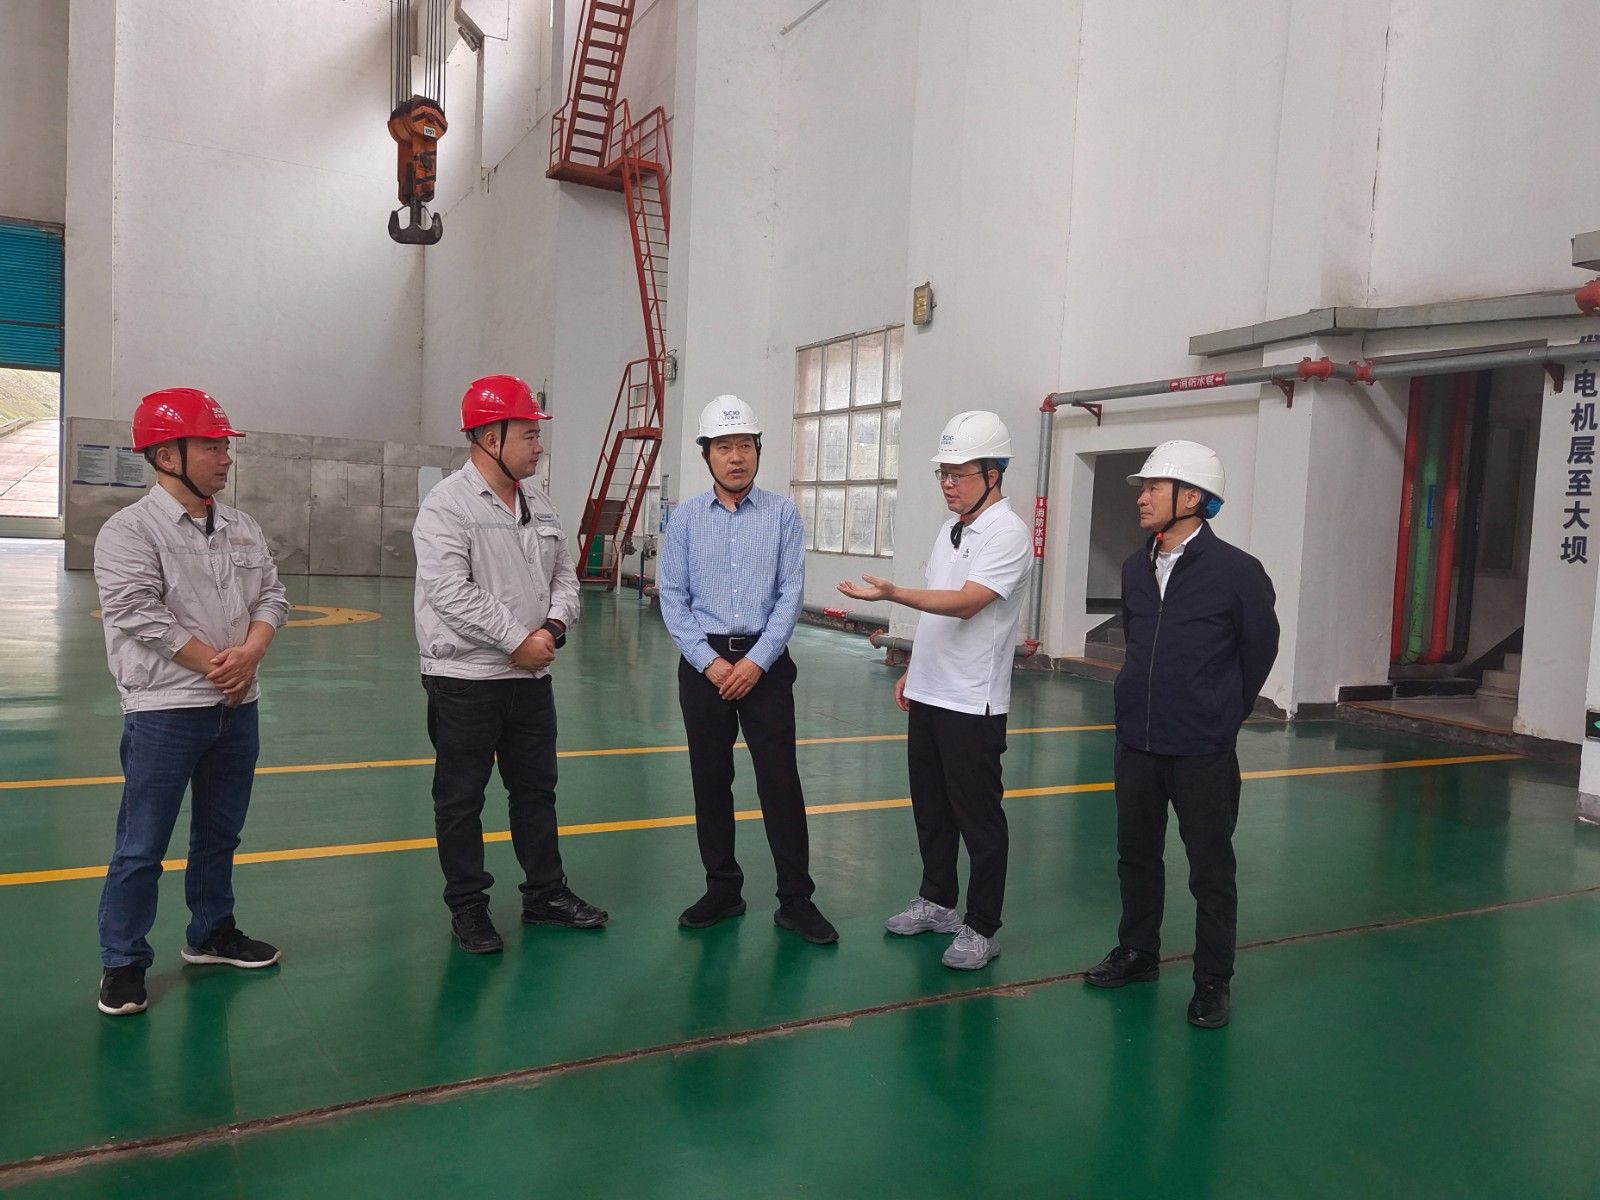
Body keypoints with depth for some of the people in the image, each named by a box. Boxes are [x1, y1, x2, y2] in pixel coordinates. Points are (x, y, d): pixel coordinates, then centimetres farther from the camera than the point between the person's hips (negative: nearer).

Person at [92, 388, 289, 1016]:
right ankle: (123, 963, 16)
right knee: (141, 845, 2)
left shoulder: (242, 529, 10)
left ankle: (212, 933, 34)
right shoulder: (129, 531, -10)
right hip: (164, 710, -6)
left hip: (237, 706, 7)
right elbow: (140, 615, -18)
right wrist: (214, 666, -15)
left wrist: (249, 653, -11)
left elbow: (272, 595, 8)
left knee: (220, 832, 18)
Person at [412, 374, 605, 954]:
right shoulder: (446, 506, -14)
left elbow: (564, 574, 12)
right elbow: (451, 592, -22)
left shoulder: (538, 504, 8)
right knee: (461, 797, 7)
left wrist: (554, 624, -8)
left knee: (537, 790, 16)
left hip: (531, 677, 7)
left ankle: (546, 893, 30)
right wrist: (518, 640, -19)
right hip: (465, 681, -7)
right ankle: (468, 905, 21)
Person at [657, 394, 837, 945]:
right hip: (703, 663, 2)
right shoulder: (685, 518, 3)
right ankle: (722, 890, 23)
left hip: (765, 663, -1)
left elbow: (791, 594, -4)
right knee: (710, 780, 9)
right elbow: (673, 598, 1)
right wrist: (710, 662, -9)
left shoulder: (783, 513, 0)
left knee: (780, 781, -2)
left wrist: (756, 661, -11)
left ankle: (795, 900, 9)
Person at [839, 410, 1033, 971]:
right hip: (928, 694, 9)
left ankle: (981, 929, 15)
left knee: (978, 817, 2)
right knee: (931, 808, 18)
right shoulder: (952, 528, 12)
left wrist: (892, 593, -35)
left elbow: (965, 603, -28)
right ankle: (937, 901, 35)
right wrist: (914, 669, 19)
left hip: (972, 703, -9)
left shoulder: (1008, 534, -15)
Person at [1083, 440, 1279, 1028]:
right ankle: (1138, 952, 36)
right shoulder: (1135, 568, 4)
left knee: (1211, 868, 7)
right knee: (1136, 853, 17)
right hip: (1136, 741, 6)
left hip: (1202, 751, -5)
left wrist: (1223, 715, 7)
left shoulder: (1236, 571, -13)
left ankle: (1212, 982, 21)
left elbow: (1260, 647, -1)